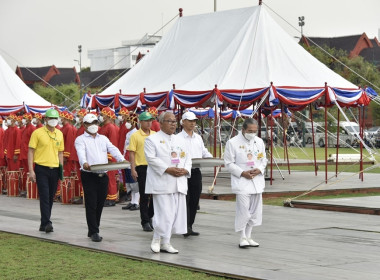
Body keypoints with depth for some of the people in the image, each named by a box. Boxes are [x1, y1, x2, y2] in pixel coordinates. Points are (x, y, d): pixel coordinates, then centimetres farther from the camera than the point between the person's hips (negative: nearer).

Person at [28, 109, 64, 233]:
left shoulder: (59, 134, 11)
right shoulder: (37, 133, -4)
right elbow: (30, 152, -5)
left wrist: (61, 169, 12)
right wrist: (31, 170, -11)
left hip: (54, 170, 5)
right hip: (41, 169, -5)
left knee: (50, 198, 9)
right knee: (44, 197, -11)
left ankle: (44, 224, 18)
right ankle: (47, 223, -12)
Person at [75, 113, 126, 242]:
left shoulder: (103, 138, 17)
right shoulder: (80, 139, 2)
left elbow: (113, 150, 2)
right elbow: (81, 153, -17)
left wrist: (122, 160, -18)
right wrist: (84, 163, -39)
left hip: (103, 175, 5)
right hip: (89, 175, -5)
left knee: (100, 204, 8)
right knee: (91, 204, -6)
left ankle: (93, 231, 19)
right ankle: (94, 232, -3)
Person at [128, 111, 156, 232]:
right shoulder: (135, 136, -3)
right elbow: (132, 153, -4)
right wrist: (133, 169, -11)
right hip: (142, 167, -4)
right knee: (144, 196, -1)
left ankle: (150, 217, 24)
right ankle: (145, 222, 5)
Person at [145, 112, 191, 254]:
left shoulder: (180, 140, 21)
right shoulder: (152, 139, 1)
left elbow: (187, 158, 17)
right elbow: (152, 158, -11)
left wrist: (185, 170, -4)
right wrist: (168, 169, -19)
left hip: (179, 183, 6)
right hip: (161, 183, -6)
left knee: (177, 213, 3)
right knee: (164, 213, -11)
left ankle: (165, 243, 10)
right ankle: (157, 240, 4)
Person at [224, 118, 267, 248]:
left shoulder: (259, 142, 8)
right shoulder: (233, 143, -7)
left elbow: (263, 159, 15)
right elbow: (229, 163, -6)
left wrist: (259, 169, -7)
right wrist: (242, 173, -16)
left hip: (257, 181, 5)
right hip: (242, 182, -5)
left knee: (254, 211, 9)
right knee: (243, 211, -8)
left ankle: (248, 237, 20)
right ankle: (242, 238, 2)